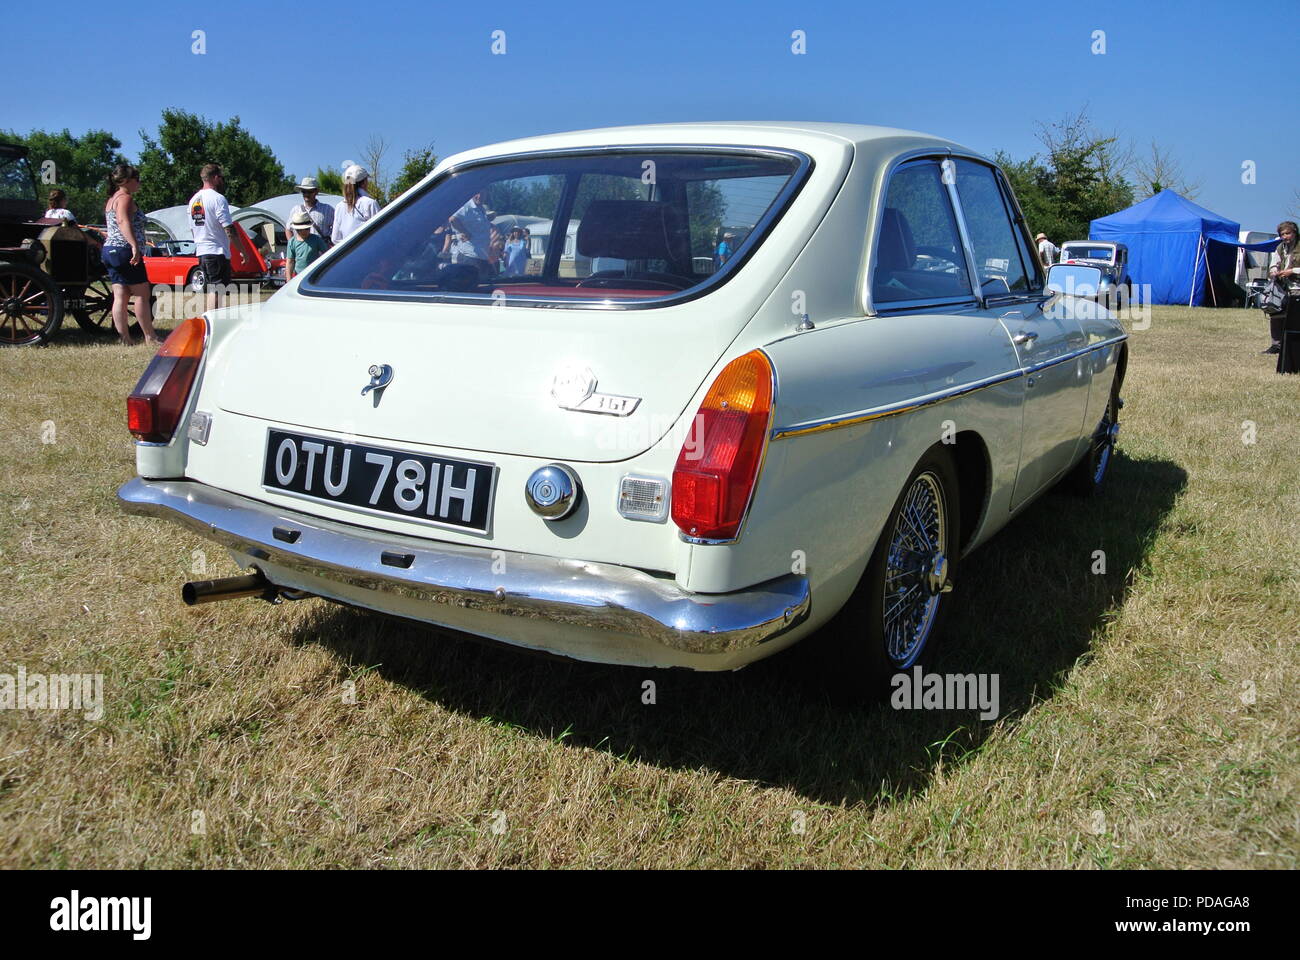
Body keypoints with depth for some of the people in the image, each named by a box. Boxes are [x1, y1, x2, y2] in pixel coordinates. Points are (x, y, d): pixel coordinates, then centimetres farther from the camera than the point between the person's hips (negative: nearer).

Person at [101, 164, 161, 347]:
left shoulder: (111, 200, 21)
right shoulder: (125, 198, -10)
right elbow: (123, 221, -27)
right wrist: (135, 246, -38)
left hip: (110, 250, 10)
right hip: (124, 250, -10)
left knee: (120, 296, 4)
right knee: (142, 294, -2)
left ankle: (125, 339, 2)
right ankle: (150, 337, 2)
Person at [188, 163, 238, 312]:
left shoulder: (193, 200, 15)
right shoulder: (217, 198, -11)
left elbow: (192, 229, 19)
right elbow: (229, 229, -15)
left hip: (201, 252, 9)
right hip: (218, 252, -8)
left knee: (208, 290, 15)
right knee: (216, 291, -10)